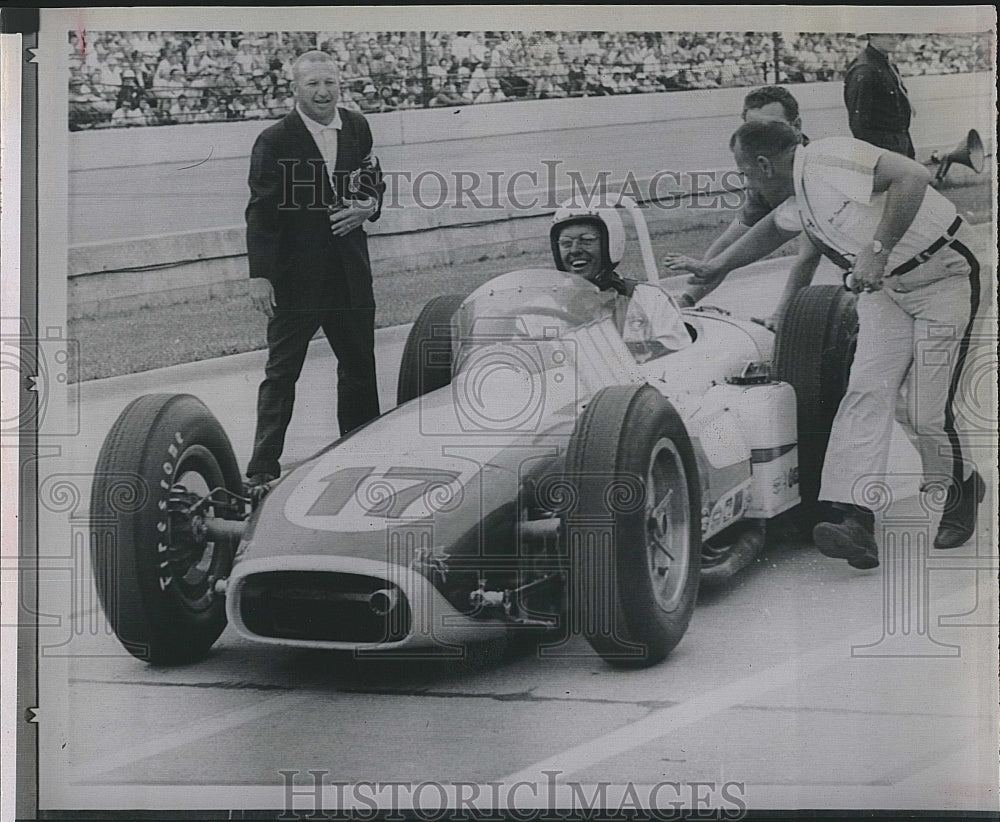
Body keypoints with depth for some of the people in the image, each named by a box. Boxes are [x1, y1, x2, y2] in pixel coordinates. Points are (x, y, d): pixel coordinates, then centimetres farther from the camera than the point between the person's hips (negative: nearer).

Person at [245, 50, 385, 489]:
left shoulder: (357, 128, 5)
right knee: (281, 371, -1)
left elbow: (373, 184, 19)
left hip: (350, 270, 5)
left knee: (360, 363, 15)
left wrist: (368, 206, -5)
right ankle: (263, 469, 5)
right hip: (294, 274, -5)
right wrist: (259, 275, -19)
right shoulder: (274, 141, -11)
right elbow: (261, 211, -13)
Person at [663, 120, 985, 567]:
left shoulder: (829, 159, -23)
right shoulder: (796, 199, 8)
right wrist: (713, 267, 43)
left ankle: (960, 493, 21)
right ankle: (856, 521, -23)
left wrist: (877, 249, -35)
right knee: (867, 389, -11)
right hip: (885, 289, 8)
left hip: (944, 282, -8)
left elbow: (912, 176, -35)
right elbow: (770, 230, 32)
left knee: (926, 411, -9)